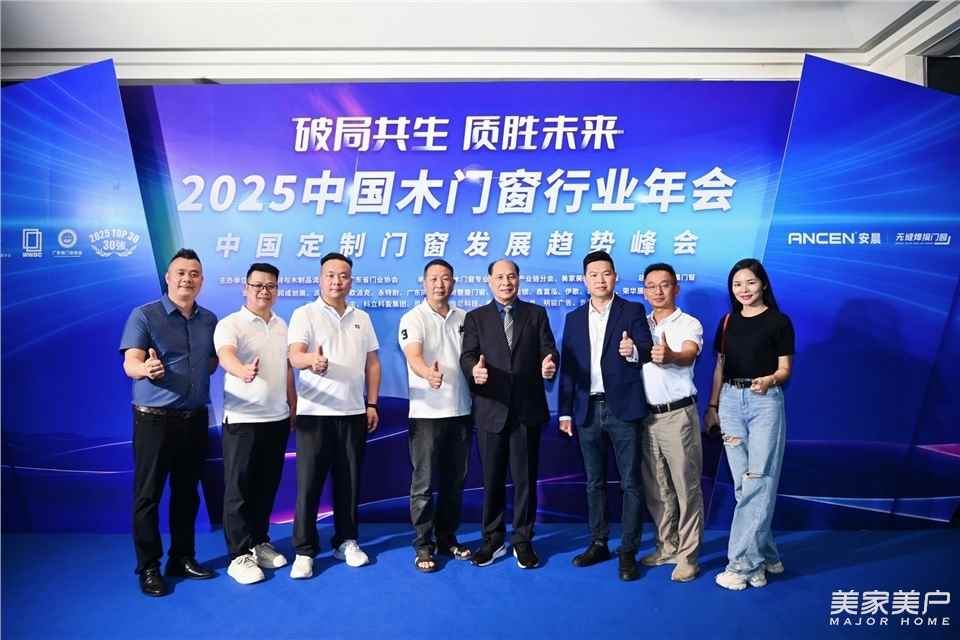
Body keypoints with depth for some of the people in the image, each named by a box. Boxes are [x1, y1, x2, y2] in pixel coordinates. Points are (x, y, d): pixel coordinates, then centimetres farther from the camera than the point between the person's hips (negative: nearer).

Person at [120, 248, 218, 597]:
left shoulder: (210, 320, 7)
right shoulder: (144, 315, -7)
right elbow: (130, 364, -18)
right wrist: (146, 369, -39)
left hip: (195, 418, 5)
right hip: (154, 418, -4)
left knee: (187, 492, 13)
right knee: (148, 494, 3)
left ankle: (182, 558, 25)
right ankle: (148, 567, 15)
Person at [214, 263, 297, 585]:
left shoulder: (282, 325, 11)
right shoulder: (229, 324, -9)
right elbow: (226, 356, -29)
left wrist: (294, 407, 15)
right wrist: (243, 371, -51)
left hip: (277, 418, 6)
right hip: (242, 420, -6)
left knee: (267, 486, 14)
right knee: (239, 488, 3)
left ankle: (260, 543, 28)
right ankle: (240, 555, 12)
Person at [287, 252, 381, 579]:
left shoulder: (362, 318, 12)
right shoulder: (304, 314, -2)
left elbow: (372, 363, 14)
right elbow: (294, 354, -17)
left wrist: (372, 404, 7)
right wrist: (312, 361, -39)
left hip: (354, 413, 4)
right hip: (315, 413, -4)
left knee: (349, 480, 10)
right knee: (309, 482, 1)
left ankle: (346, 541, 23)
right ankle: (304, 550, 11)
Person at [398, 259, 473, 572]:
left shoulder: (464, 318, 9)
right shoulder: (413, 318, -6)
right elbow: (414, 356, -22)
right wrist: (429, 373, -42)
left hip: (461, 411, 5)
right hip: (427, 413, -5)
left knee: (455, 480, 13)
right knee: (424, 481, 1)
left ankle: (447, 538, 28)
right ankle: (423, 546, 13)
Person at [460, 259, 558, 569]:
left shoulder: (536, 314, 8)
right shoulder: (475, 317, 7)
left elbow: (548, 349, 0)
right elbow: (467, 355, -4)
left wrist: (549, 363, -24)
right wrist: (474, 369, -27)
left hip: (528, 410, 0)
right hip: (491, 410, 0)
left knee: (525, 479, 7)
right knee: (492, 480, 11)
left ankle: (523, 541, 22)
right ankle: (493, 540, 25)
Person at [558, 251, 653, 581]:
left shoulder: (633, 311, 2)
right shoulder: (574, 318, 11)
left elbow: (646, 350, -10)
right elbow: (567, 367, 9)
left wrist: (634, 350, -33)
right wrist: (565, 412, 5)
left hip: (623, 408, -3)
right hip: (587, 410, 4)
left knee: (630, 482, 1)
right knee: (594, 482, 13)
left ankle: (628, 551, 10)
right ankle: (598, 544, 25)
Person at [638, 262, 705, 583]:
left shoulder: (689, 324, -6)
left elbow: (689, 355, -27)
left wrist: (670, 356, -46)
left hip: (678, 414, -5)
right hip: (646, 416, 5)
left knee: (686, 487, 1)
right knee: (656, 489, 13)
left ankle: (688, 555, 11)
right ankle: (667, 547, 27)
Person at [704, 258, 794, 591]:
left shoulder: (778, 321, -2)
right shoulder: (728, 322, 11)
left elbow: (785, 369, -4)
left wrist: (768, 380, -25)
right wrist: (712, 406, 10)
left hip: (765, 402, -5)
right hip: (730, 401, 5)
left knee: (758, 482, -6)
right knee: (742, 483, 7)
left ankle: (742, 562, -1)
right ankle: (764, 556, 19)